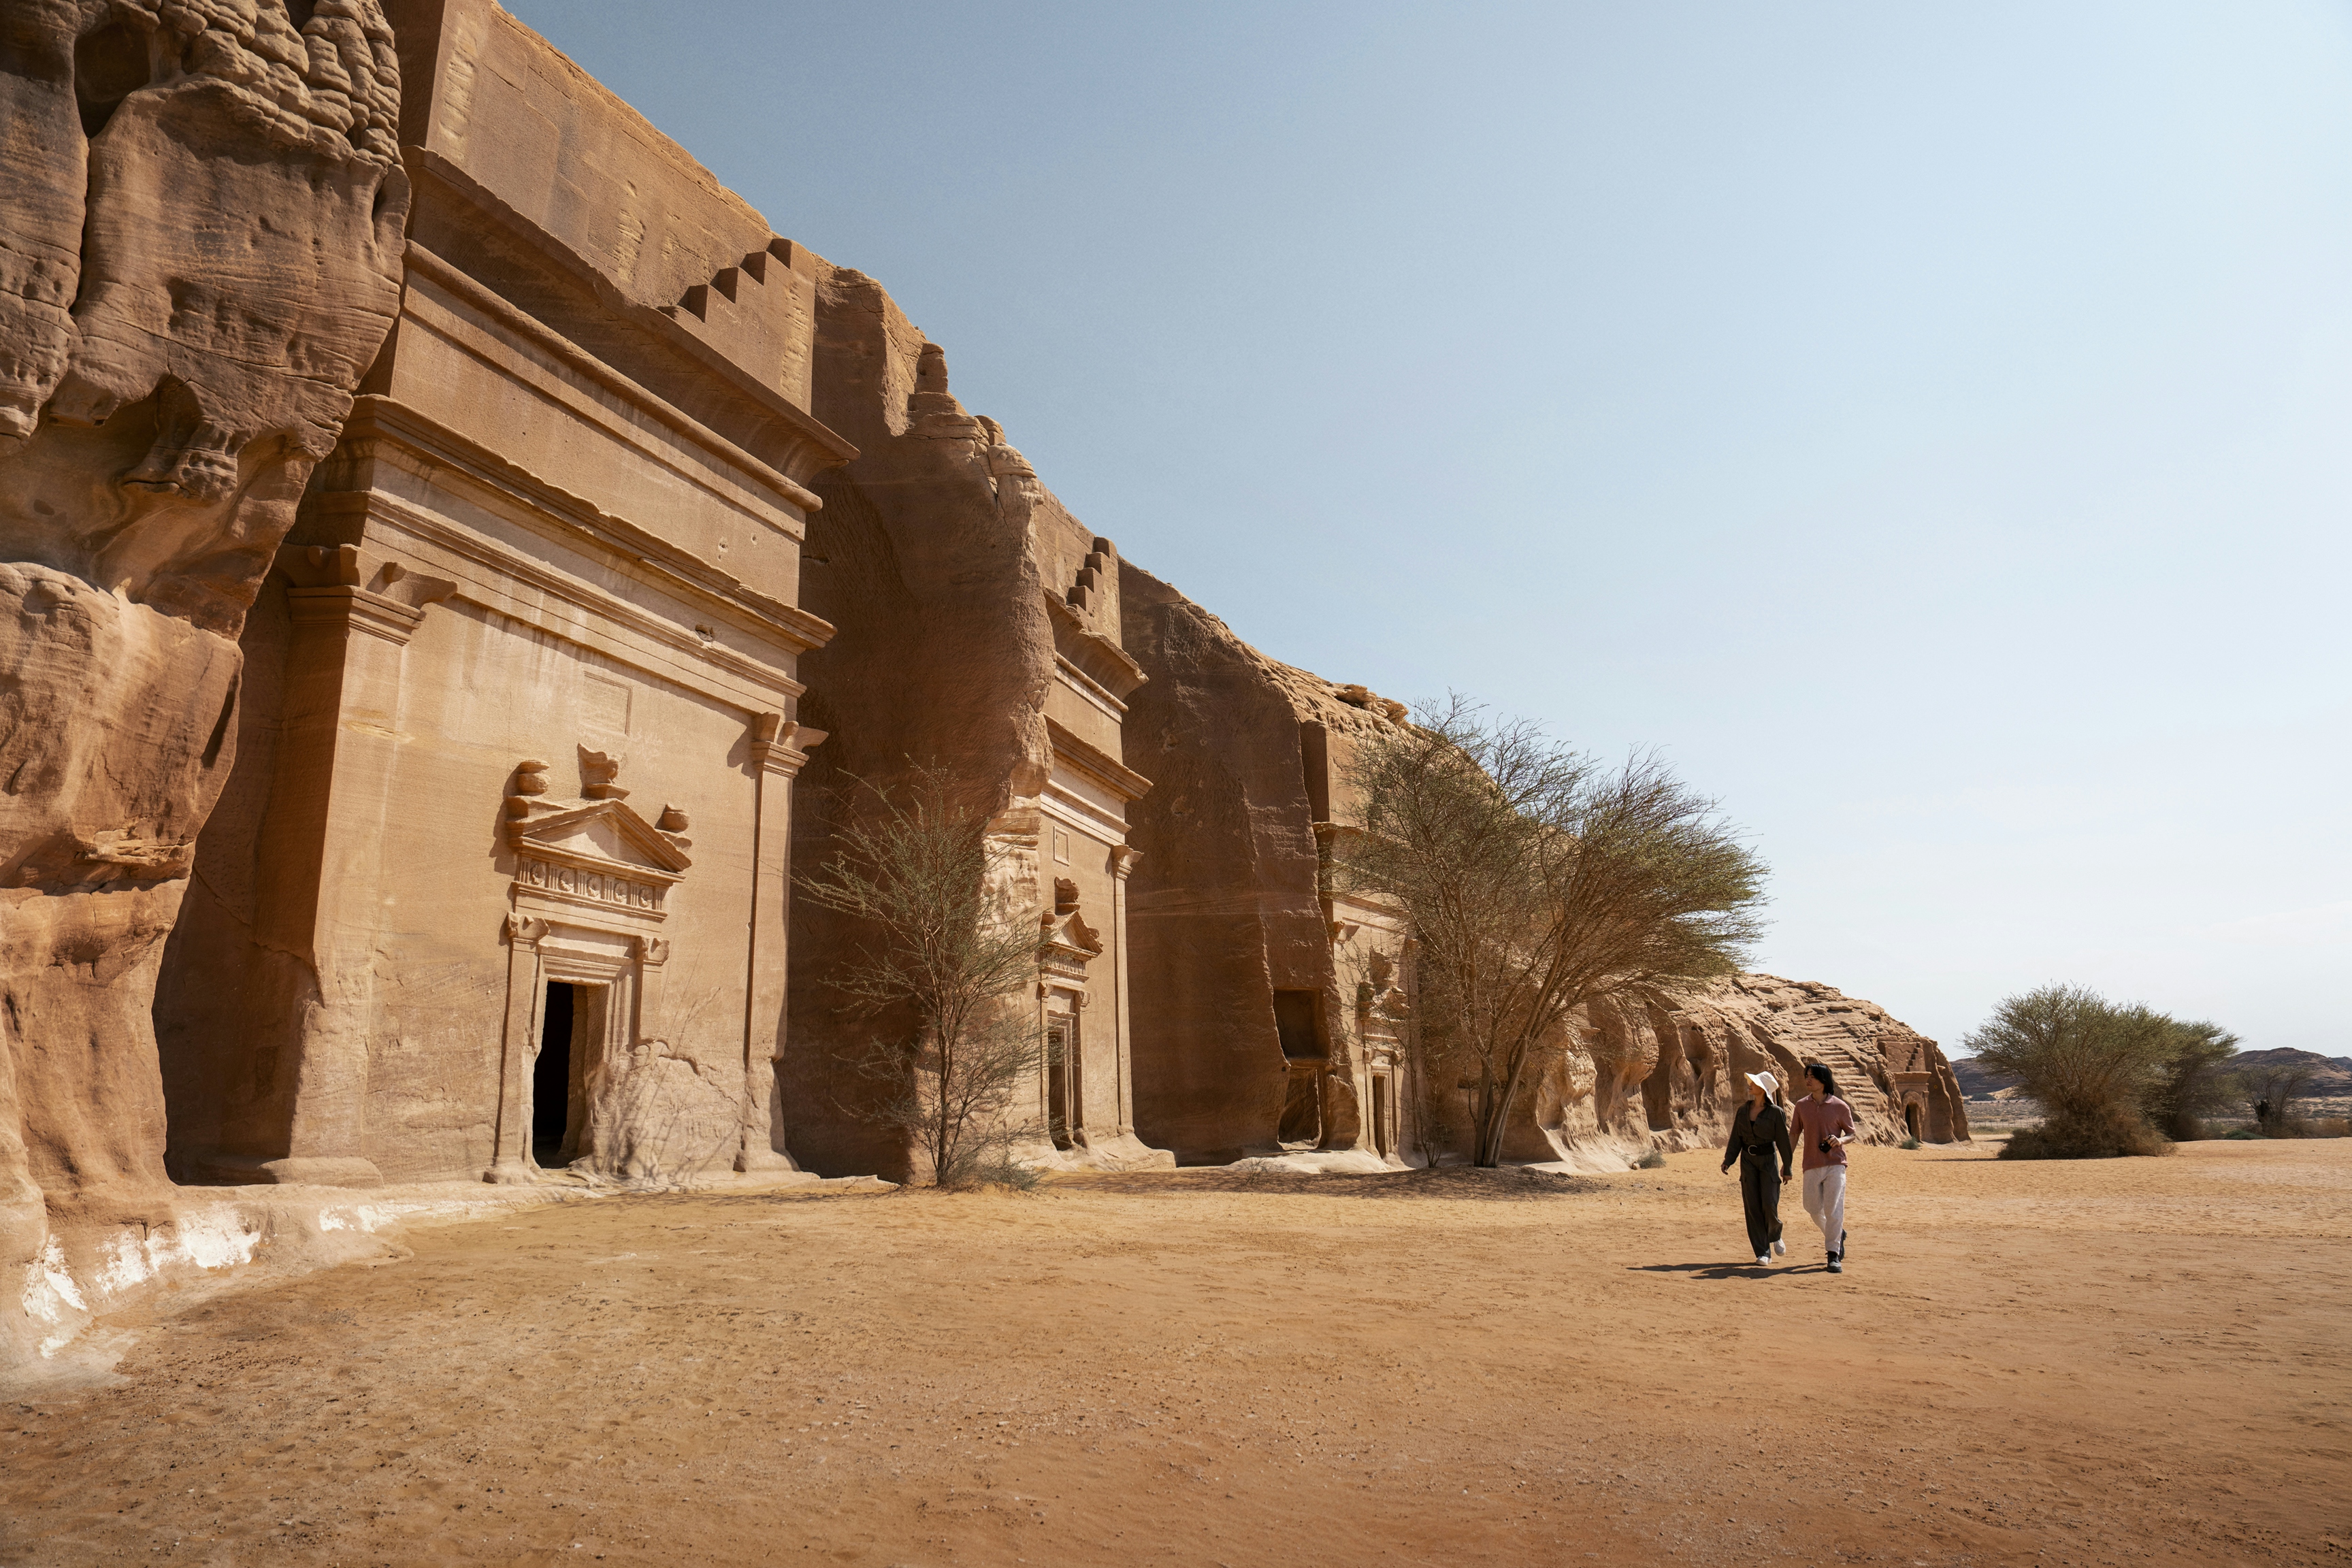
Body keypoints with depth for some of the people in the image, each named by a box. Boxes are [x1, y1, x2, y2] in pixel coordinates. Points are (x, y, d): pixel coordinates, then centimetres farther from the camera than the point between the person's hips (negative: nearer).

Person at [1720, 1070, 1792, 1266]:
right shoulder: (1743, 1111, 6)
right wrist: (1728, 1160, -1)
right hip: (1748, 1161, 4)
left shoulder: (1776, 1113, -6)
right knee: (1752, 1207, -1)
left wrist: (1787, 1169, -2)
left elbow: (1783, 1142, -3)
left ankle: (1775, 1235, 26)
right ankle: (1763, 1253, 6)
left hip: (1768, 1161, -3)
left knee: (1769, 1204, -8)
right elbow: (1736, 1138, 8)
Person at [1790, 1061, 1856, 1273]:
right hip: (1811, 1165, 4)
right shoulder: (1802, 1106, 7)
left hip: (1835, 1164, -3)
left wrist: (1840, 1140, -17)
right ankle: (1837, 1235, 36)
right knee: (1812, 1208, 9)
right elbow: (1795, 1134, 13)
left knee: (1833, 1210, -9)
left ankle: (1834, 1255, -2)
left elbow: (1852, 1134, 6)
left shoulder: (1840, 1107, -2)